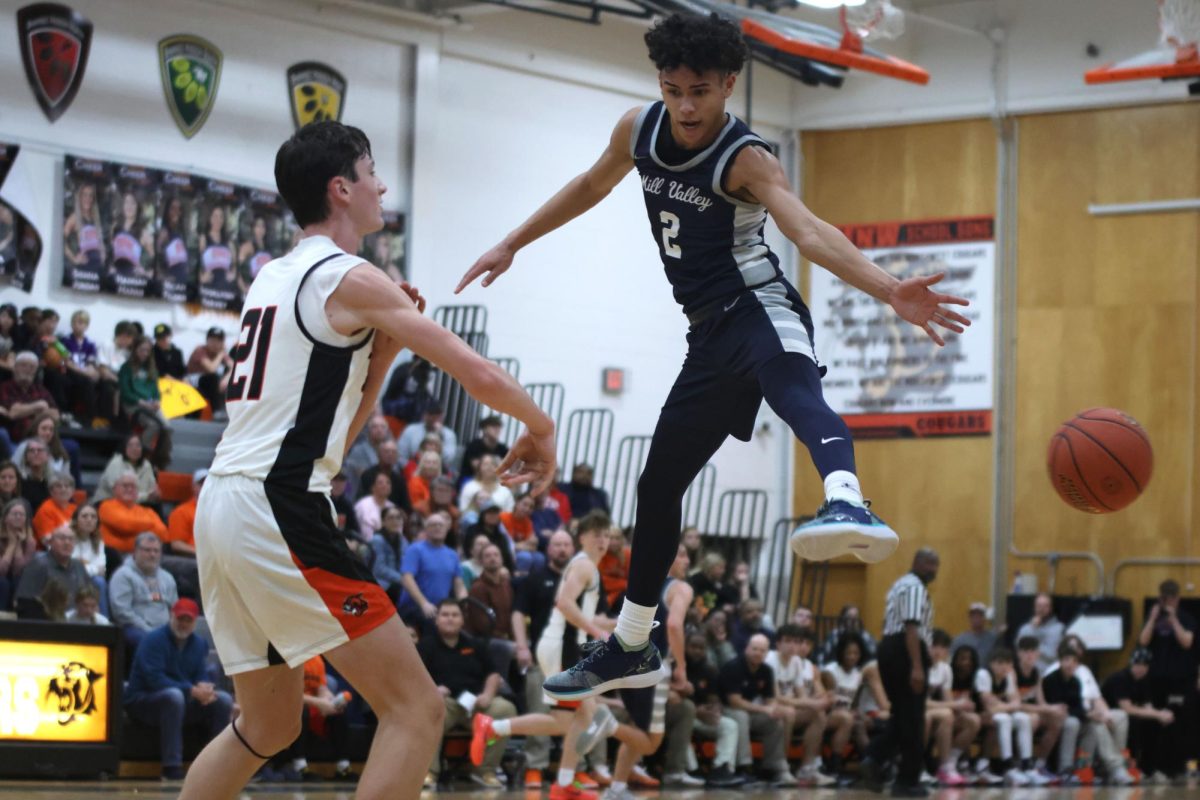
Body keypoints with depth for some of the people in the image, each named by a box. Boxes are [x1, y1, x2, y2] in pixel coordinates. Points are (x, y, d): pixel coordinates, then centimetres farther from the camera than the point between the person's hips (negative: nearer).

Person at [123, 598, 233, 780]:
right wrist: (191, 690, -29)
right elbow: (154, 679, -23)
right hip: (142, 700, -7)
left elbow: (202, 676, 5)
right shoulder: (154, 639, -13)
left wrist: (205, 688, -21)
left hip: (185, 702, 7)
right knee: (174, 695, -39)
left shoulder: (199, 643, 9)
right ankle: (172, 767, -40)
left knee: (223, 699, -12)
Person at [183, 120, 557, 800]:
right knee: (416, 708, -6)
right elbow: (478, 374, -8)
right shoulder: (351, 279, -5)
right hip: (281, 511, -9)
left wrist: (382, 350, 16)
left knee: (268, 727, 22)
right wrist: (540, 427, 10)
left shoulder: (273, 279, 21)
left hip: (222, 508, 9)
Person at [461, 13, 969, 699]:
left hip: (759, 310, -8)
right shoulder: (640, 129, 4)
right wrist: (513, 245, 32)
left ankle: (848, 507, -75)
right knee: (659, 483, 16)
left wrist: (889, 290, -51)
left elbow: (809, 232, -34)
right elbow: (592, 186, 25)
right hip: (712, 333, 8)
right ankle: (630, 648, 33)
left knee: (794, 387, -43)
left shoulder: (746, 161, -17)